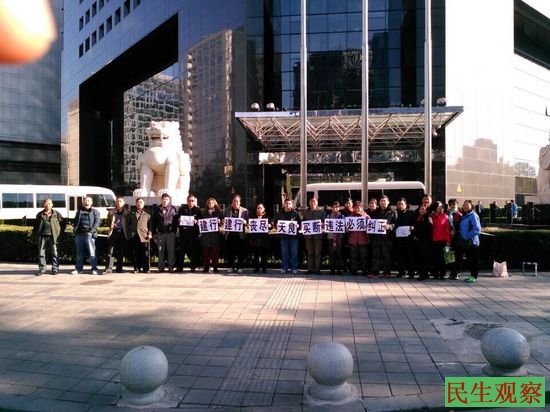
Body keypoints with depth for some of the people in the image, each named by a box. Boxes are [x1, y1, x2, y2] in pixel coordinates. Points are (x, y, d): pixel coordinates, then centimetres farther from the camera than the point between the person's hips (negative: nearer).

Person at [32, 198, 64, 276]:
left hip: (52, 237, -2)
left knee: (54, 253, 0)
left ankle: (55, 269, 9)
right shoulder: (39, 215, 9)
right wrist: (35, 237, 8)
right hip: (42, 237, 2)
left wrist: (59, 233, 5)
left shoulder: (56, 214, 3)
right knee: (41, 253, 4)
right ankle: (42, 269, 13)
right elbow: (35, 226, 14)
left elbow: (63, 224, 11)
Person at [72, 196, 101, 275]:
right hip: (79, 234, 5)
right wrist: (75, 228, 4)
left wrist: (93, 229, -16)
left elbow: (97, 221, -3)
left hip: (89, 234, -4)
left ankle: (94, 268, -2)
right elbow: (76, 221, 20)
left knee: (92, 252, -7)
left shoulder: (95, 211, 6)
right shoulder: (79, 211, 19)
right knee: (79, 252, 10)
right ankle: (78, 268, 17)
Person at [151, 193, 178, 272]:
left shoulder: (173, 209, 4)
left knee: (171, 250, -2)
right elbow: (153, 222, 12)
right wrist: (154, 233, 8)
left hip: (170, 233, -2)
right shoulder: (157, 210, 10)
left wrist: (174, 230, -4)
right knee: (161, 251, 5)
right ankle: (161, 267, 13)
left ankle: (171, 266, 5)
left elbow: (176, 220, 3)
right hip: (160, 233, 2)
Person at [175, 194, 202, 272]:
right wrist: (178, 220, -9)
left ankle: (193, 266, 9)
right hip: (183, 231, 2)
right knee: (182, 249, 3)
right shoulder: (182, 208, 10)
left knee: (193, 250, 0)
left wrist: (196, 221, -17)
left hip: (193, 233, -2)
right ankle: (179, 267, 10)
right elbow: (177, 218, 12)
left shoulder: (197, 210, 4)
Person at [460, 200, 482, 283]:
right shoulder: (464, 216, 16)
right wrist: (462, 237, 10)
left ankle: (474, 276, 3)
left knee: (474, 260, -2)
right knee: (468, 260, 13)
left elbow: (477, 229, -18)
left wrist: (469, 236, -16)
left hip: (472, 241, -9)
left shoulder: (473, 215, -10)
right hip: (465, 242, 9)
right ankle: (472, 275, 22)